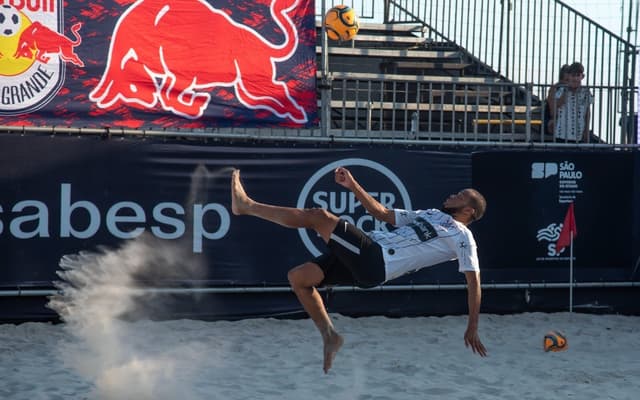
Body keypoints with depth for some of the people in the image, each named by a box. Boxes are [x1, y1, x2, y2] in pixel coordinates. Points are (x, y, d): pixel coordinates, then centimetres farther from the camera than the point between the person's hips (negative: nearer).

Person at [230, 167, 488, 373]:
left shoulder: (462, 236, 4)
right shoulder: (430, 215, 28)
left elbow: (473, 280, -3)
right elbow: (383, 213, 31)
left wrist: (472, 329, -11)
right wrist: (353, 186, 21)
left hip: (375, 264, -8)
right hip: (363, 259, 8)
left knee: (319, 216, -17)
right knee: (297, 277, 3)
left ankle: (247, 206, -12)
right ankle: (329, 337, 11)